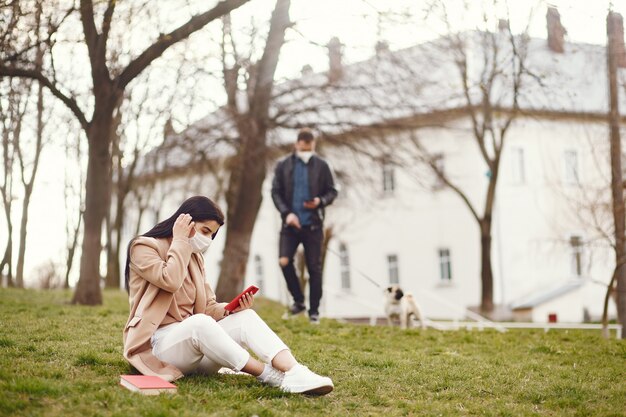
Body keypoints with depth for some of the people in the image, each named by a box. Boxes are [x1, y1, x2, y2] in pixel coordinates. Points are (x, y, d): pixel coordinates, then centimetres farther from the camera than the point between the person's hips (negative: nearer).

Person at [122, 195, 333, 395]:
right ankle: (269, 375, -34)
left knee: (245, 317, -18)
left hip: (193, 338, 7)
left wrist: (230, 309, -7)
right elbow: (170, 281, -23)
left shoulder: (194, 257, 17)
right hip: (158, 343, -6)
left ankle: (295, 373, -40)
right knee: (199, 322, -38)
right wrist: (179, 241, -12)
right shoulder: (144, 247, -3)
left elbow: (207, 308, 14)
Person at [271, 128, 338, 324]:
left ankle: (314, 311, 13)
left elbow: (332, 191, 6)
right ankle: (298, 300, 8)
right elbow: (276, 192, 2)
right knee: (284, 261, -13)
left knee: (314, 268, 1)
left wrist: (321, 201, -16)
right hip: (290, 223, 1)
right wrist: (286, 213, -13)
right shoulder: (283, 165, 1)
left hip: (313, 224, 0)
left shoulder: (321, 166, 0)